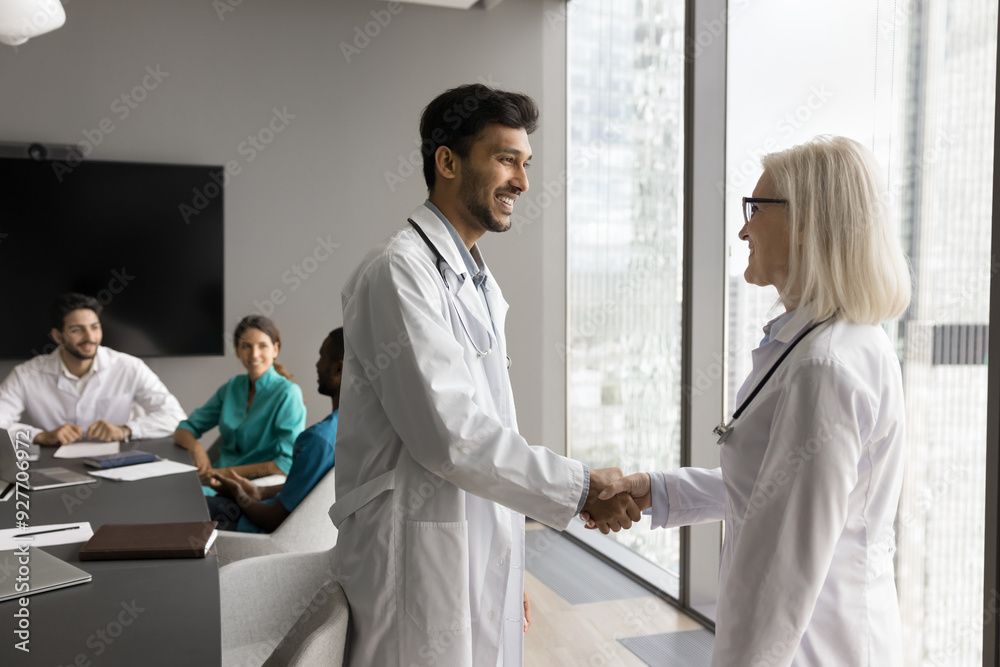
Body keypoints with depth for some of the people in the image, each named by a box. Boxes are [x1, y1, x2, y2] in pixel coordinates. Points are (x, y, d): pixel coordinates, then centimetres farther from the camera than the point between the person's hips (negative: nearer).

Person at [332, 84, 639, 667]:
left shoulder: (480, 283, 15)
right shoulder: (400, 272, -14)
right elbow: (449, 433, -23)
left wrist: (510, 570, 18)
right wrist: (581, 488, -15)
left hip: (483, 563, 8)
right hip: (423, 570, -8)